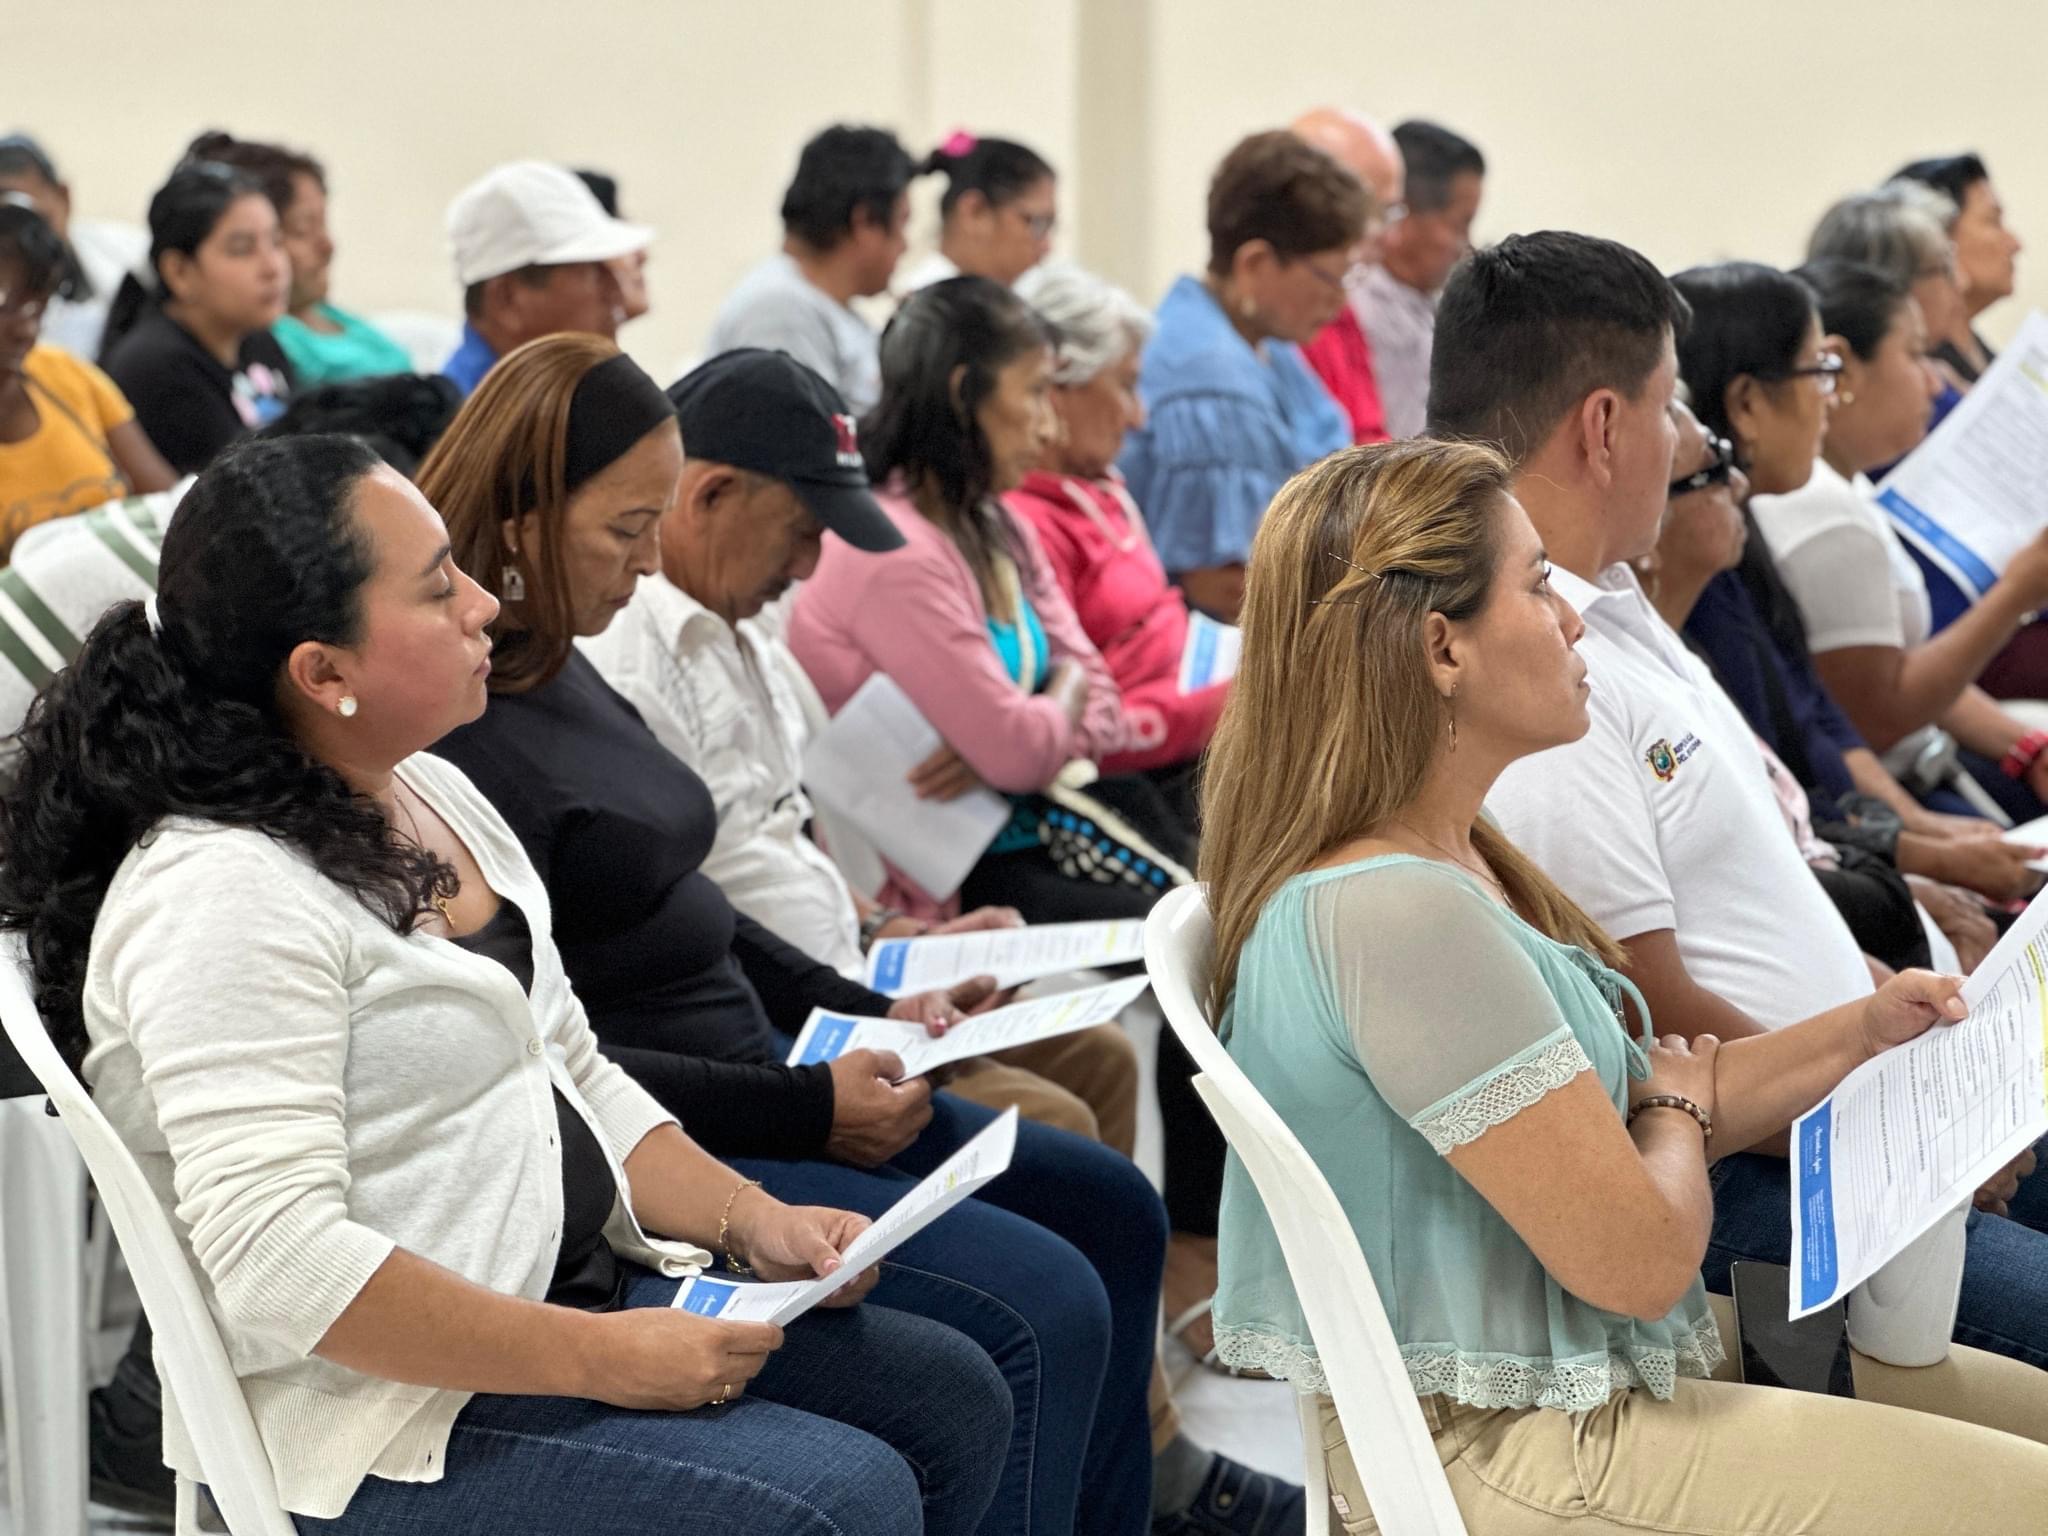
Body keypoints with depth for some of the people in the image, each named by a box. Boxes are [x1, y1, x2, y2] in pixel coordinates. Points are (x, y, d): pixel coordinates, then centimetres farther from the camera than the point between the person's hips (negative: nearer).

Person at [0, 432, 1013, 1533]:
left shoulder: (434, 796, 11)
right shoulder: (222, 895, -20)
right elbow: (280, 1266, -27)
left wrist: (750, 1219, 3)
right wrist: (598, 1358, -24)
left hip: (575, 1293, 10)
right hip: (387, 1423, -10)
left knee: (952, 1400, 4)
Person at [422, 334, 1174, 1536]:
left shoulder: (559, 670, 9)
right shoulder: (458, 742, -21)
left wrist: (872, 1016, 10)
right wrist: (807, 1109, -18)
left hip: (758, 1081, 11)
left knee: (1113, 1213, 13)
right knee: (1043, 1308, -20)